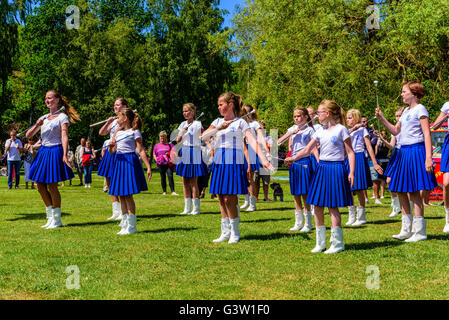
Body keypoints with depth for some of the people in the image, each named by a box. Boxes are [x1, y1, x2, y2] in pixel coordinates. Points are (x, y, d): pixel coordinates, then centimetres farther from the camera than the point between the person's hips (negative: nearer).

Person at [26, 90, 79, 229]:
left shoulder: (62, 117, -3)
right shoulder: (43, 118, 15)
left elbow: (64, 136, -14)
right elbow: (28, 135, 12)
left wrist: (65, 156, -25)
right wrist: (37, 125, -7)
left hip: (55, 152, -7)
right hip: (43, 151, 7)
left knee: (52, 186, -5)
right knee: (40, 186, 5)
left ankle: (57, 220, 6)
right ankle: (50, 217, 18)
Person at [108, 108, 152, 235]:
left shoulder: (134, 132, -5)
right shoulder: (117, 133, 15)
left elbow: (141, 150, -10)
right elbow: (111, 151, 15)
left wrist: (148, 167, -16)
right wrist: (111, 146, -9)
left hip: (130, 161, -7)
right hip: (119, 162, 7)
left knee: (128, 195, -7)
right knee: (121, 195, 7)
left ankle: (131, 226, 0)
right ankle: (125, 225, 14)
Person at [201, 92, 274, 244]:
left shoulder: (240, 123, -1)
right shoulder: (218, 122, 14)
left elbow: (252, 141, -12)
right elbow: (203, 136, 1)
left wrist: (263, 159, -23)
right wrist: (219, 128, -11)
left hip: (234, 162, -5)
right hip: (219, 162, 5)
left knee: (229, 198, -8)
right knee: (221, 198, 5)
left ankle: (235, 233, 6)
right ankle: (225, 232, 15)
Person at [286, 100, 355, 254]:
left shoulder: (341, 129, -5)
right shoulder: (320, 132, 12)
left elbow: (350, 152, -6)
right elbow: (307, 150, 14)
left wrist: (351, 172, -13)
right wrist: (293, 158, 2)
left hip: (336, 168, -6)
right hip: (321, 168, 6)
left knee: (332, 206, -6)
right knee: (318, 206, 4)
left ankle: (337, 243, 3)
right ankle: (320, 242, 13)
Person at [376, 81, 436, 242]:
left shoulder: (420, 109, -8)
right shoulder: (406, 111, 18)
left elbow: (427, 134, -14)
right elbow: (395, 131, 21)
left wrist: (428, 158, -21)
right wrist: (381, 118, 10)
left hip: (416, 151, -9)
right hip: (404, 152, 9)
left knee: (413, 191, -7)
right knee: (401, 191, 9)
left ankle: (420, 232, 1)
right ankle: (406, 230, 18)